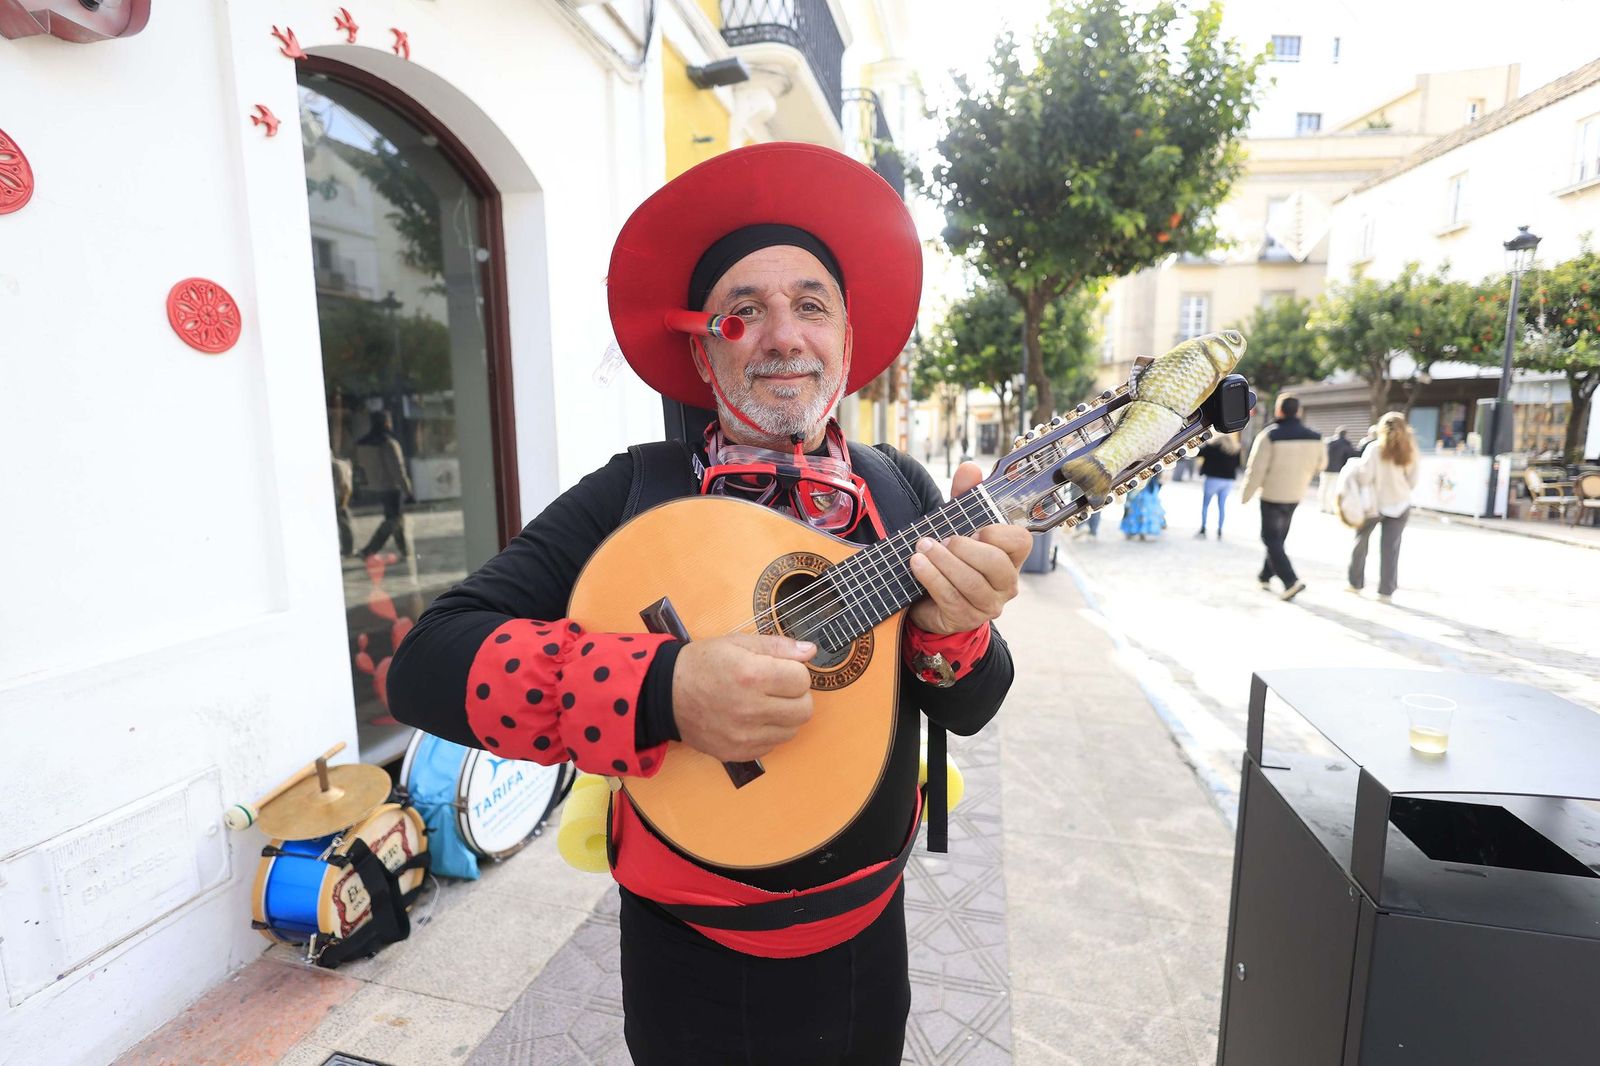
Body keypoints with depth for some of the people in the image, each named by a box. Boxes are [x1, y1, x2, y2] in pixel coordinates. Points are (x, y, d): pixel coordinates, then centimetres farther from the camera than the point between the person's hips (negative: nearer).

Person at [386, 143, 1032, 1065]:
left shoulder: (900, 489, -6)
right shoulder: (635, 494, -15)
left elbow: (969, 712, -4)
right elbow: (427, 661, -21)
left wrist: (950, 626, -26)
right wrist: (663, 692, -35)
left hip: (866, 934, 3)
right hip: (691, 954, -2)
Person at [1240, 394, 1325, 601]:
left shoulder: (1269, 435, -17)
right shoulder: (1314, 437, 1)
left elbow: (1256, 469, -17)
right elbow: (1319, 465, 13)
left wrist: (1246, 495, -6)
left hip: (1272, 495, -6)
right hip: (1296, 495, 6)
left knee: (1272, 539, 1)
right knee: (1278, 537, 18)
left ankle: (1291, 581, -12)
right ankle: (1265, 576, 28)